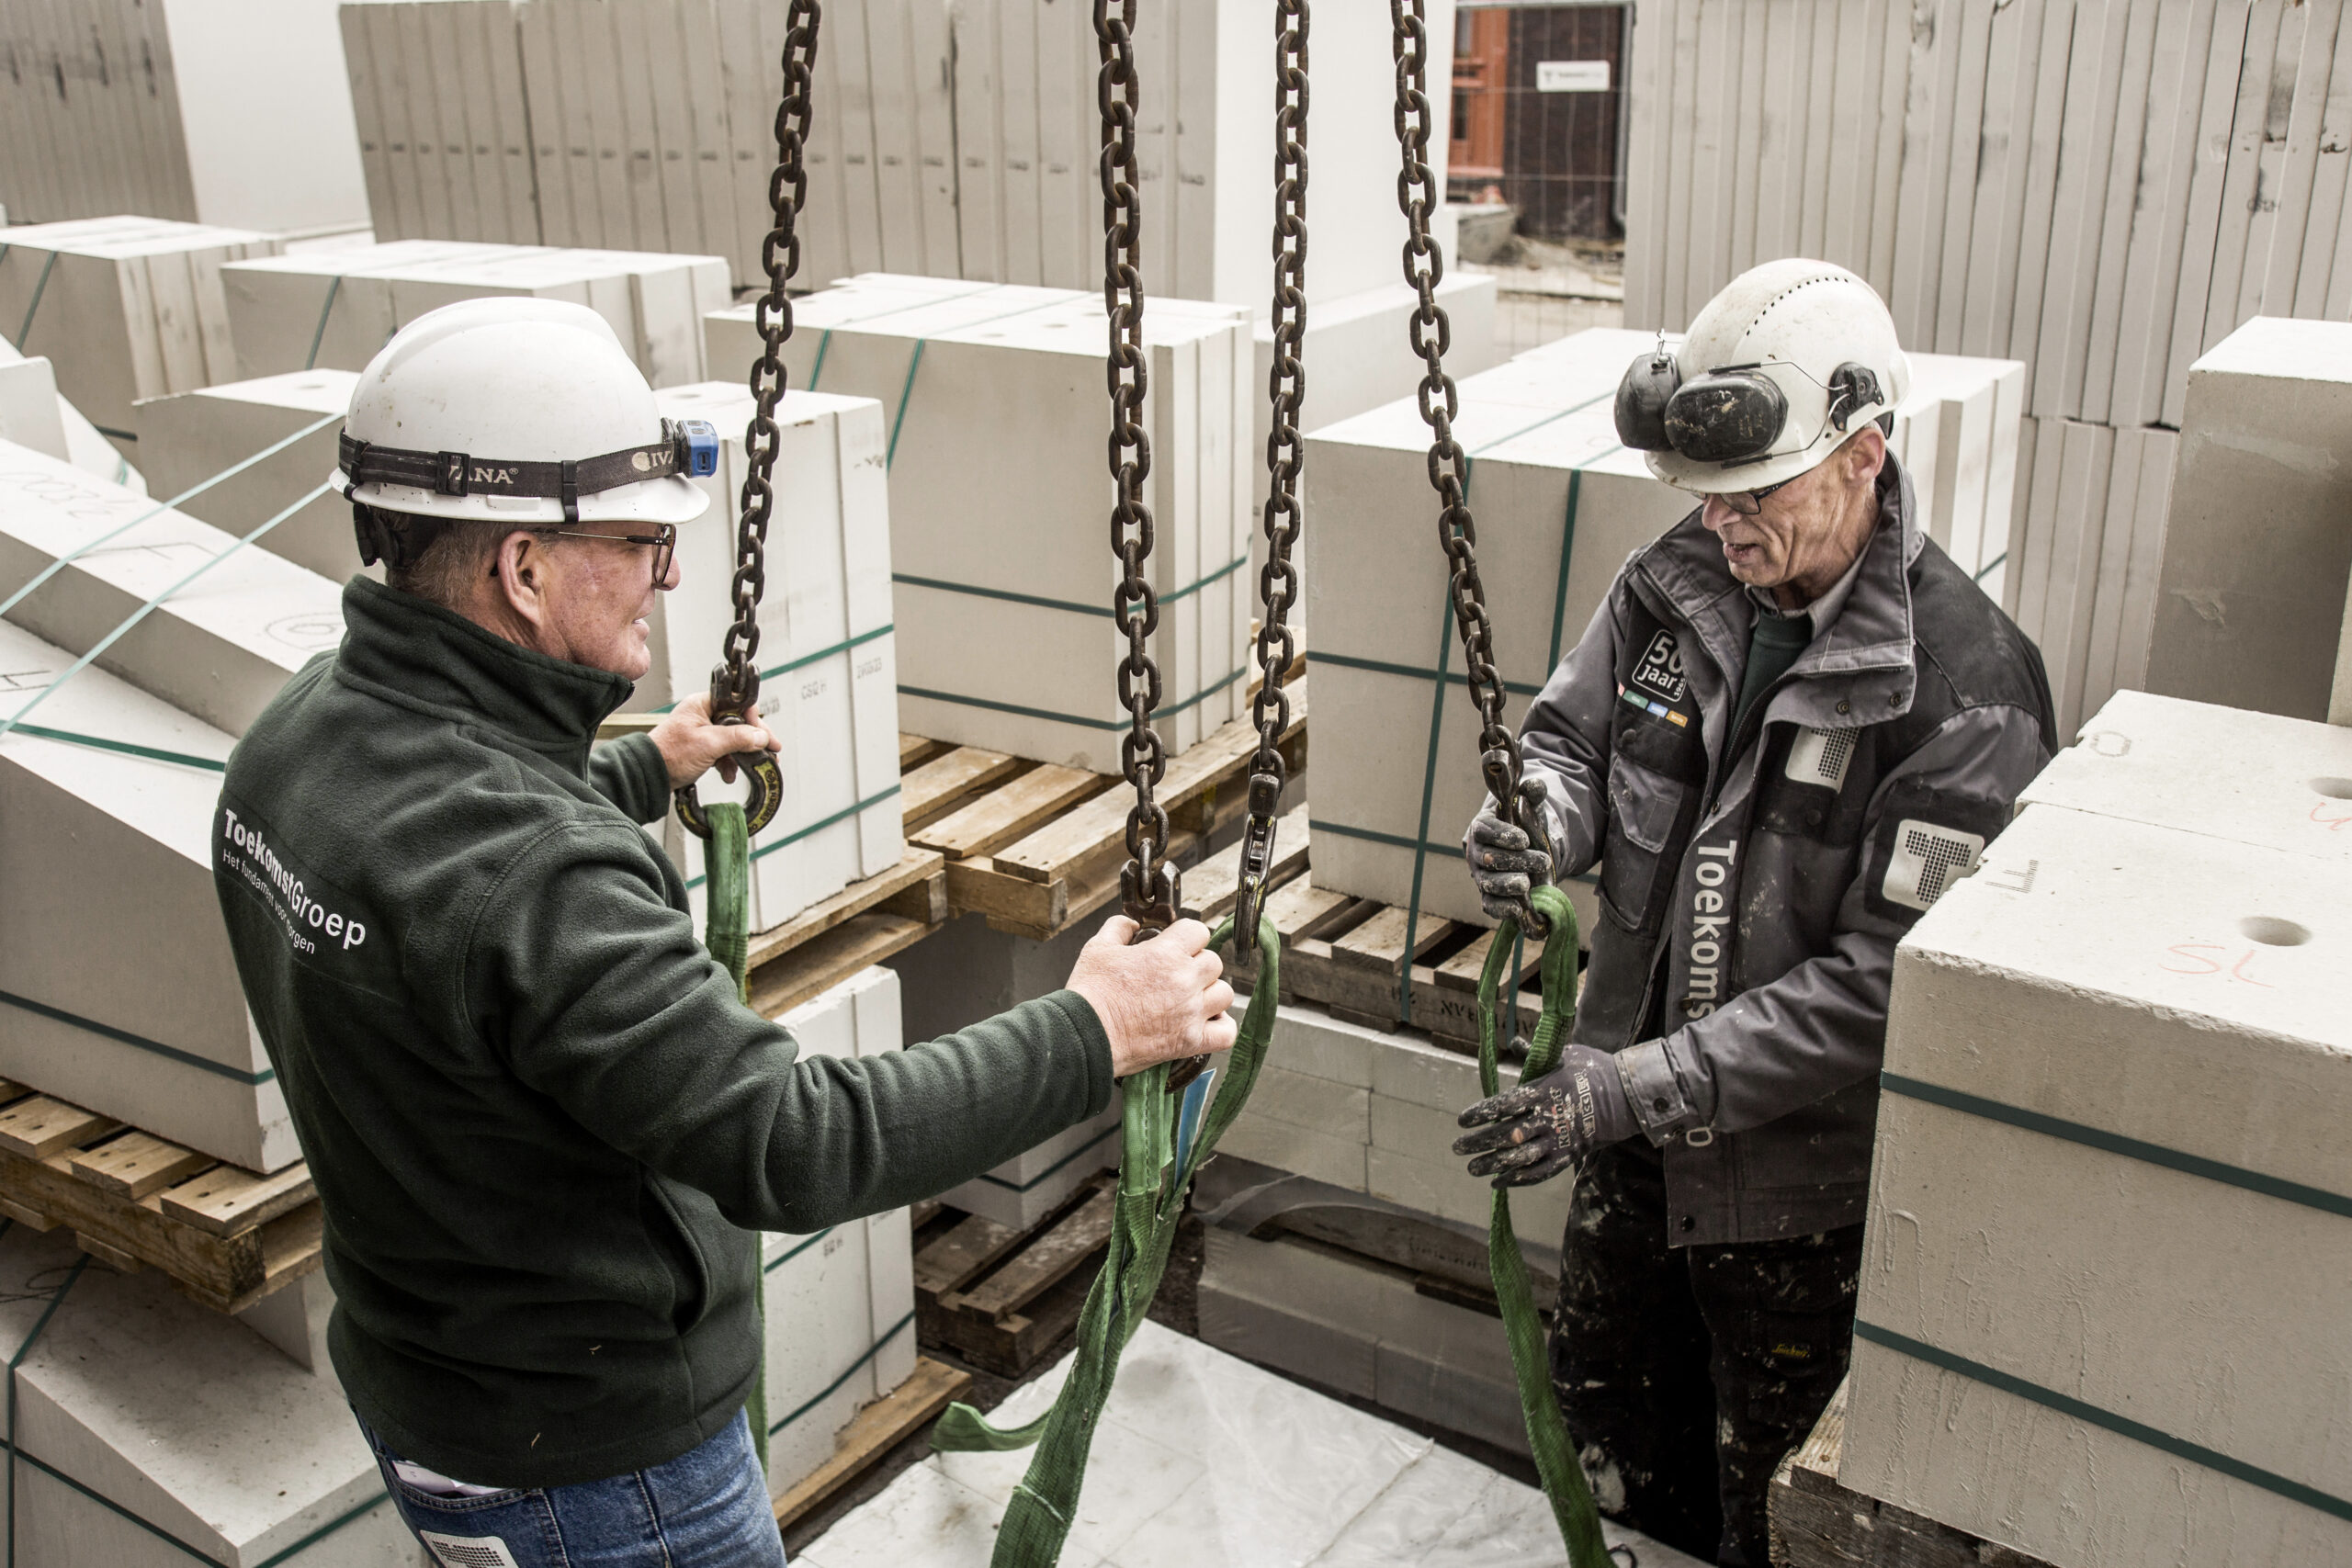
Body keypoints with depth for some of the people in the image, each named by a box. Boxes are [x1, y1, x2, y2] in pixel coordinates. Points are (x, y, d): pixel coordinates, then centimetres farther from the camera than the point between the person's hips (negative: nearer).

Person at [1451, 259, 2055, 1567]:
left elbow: (1880, 991, -27)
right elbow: (1568, 735, 5)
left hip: (1801, 1177, -6)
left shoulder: (1968, 690, -25)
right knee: (1606, 1399, 27)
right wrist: (1540, 822, -21)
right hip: (1635, 1131, 6)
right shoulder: (1677, 583, -7)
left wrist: (1627, 1091, -29)